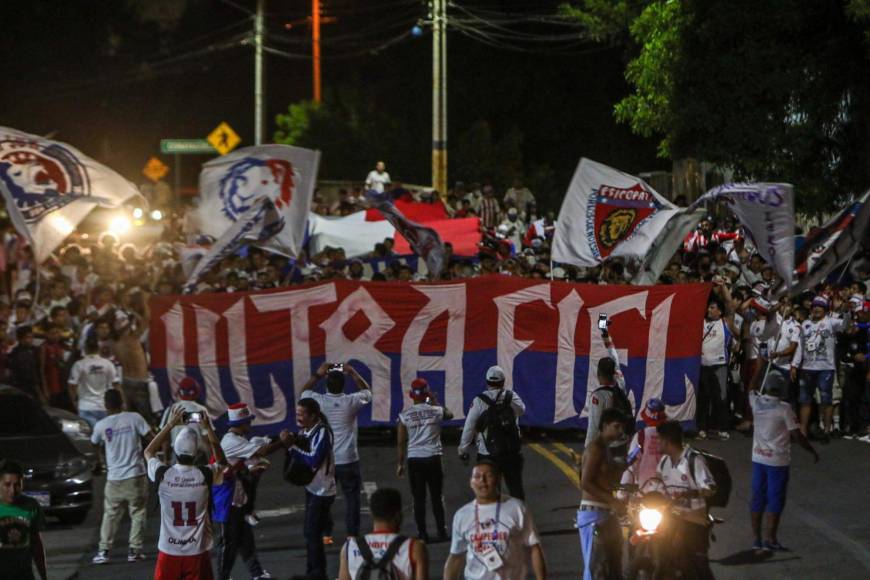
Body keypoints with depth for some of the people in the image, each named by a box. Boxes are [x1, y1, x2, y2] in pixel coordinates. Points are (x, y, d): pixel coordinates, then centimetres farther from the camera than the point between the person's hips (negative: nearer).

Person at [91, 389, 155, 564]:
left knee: (110, 515, 11)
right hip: (135, 475, -1)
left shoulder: (101, 425, -2)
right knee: (138, 514, 9)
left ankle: (104, 551, 5)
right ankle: (134, 551, 7)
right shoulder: (134, 418, -7)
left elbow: (94, 443, 18)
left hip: (114, 478, 1)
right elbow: (153, 438, -8)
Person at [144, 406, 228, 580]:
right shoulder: (205, 475, -11)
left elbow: (148, 452, 13)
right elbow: (222, 462, 14)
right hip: (197, 552, -1)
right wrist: (208, 428, 11)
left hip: (168, 551, 1)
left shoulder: (162, 474, -10)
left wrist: (170, 424, 10)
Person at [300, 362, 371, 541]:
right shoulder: (351, 402, -11)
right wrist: (353, 373, 11)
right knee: (352, 499, 6)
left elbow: (304, 391, 15)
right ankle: (352, 535, 6)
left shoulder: (318, 402, -9)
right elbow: (367, 391, 10)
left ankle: (326, 535, 15)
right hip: (348, 461, -2)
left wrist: (318, 375, 15)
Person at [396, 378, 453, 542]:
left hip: (414, 459, 0)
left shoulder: (404, 415, -4)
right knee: (437, 497, 10)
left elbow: (401, 442, -1)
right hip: (433, 457, 0)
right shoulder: (436, 411, -2)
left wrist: (400, 464, 7)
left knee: (418, 498, 5)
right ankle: (442, 531, 11)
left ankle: (422, 533, 5)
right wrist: (436, 402, 29)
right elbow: (449, 415, 23)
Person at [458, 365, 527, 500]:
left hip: (488, 454, -2)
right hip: (512, 452, 2)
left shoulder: (479, 402, -8)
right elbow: (521, 410, 16)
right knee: (516, 488, 12)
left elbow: (469, 428, -6)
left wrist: (463, 450, 4)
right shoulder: (511, 397, -3)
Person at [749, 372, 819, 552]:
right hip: (777, 460, -5)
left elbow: (751, 390, 24)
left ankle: (756, 538, 15)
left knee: (757, 497, 12)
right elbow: (797, 435, -13)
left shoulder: (756, 402, -3)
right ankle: (769, 539, 1)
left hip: (758, 458, 5)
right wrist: (812, 451, 0)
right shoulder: (784, 409, -16)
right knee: (775, 500, 2)